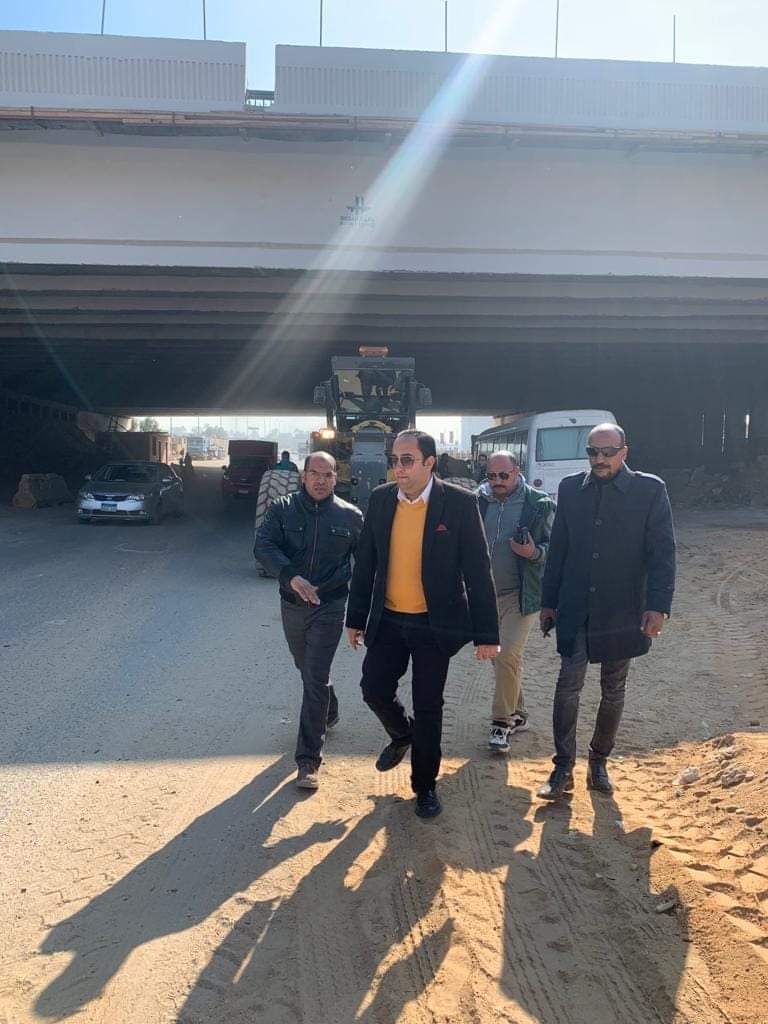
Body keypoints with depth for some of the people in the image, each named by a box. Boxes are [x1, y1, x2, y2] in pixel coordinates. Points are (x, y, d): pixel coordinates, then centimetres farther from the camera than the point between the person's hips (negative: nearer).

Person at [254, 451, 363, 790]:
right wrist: (291, 576, -33)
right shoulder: (282, 509, -4)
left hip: (329, 607, -3)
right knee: (307, 670, 23)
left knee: (316, 679, -9)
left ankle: (308, 761, -4)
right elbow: (263, 546, -17)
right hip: (292, 606, 3)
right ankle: (329, 714, 52)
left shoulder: (350, 516, -3)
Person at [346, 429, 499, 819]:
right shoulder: (380, 499, -1)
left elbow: (478, 570, -11)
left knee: (428, 707, 5)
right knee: (374, 688, 5)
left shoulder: (460, 503, -12)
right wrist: (356, 618, 8)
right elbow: (365, 562, 6)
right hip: (388, 620, 3)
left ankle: (425, 785, 27)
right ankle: (402, 735, 39)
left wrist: (486, 633, -11)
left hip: (434, 623, -3)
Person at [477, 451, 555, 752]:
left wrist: (535, 552, -22)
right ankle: (517, 715, 30)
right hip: (486, 593, 5)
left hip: (520, 594, -5)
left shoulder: (539, 504, -6)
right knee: (499, 659, 14)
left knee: (508, 656, -12)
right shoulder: (478, 502, 4)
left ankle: (502, 721, 3)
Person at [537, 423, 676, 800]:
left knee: (613, 691, 12)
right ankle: (563, 769, 7)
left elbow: (662, 552, -7)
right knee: (568, 685, -3)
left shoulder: (650, 490, -5)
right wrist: (549, 602, 8)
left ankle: (599, 762, 29)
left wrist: (658, 606, -15)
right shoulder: (571, 488, 3)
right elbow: (558, 550, 8)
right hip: (575, 609, 1)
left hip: (622, 610, -1)